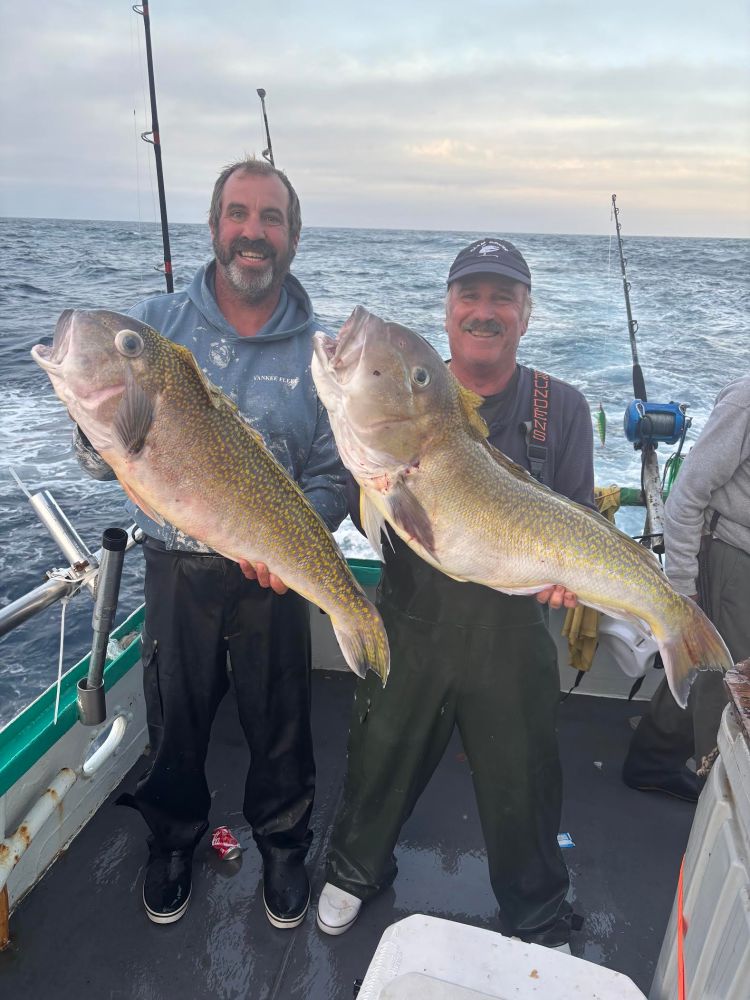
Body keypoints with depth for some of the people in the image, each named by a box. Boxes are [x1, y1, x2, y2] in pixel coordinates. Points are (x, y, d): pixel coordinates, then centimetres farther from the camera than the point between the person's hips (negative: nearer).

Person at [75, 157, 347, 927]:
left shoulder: (317, 352, -3)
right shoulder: (156, 323, -2)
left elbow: (332, 475, -4)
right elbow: (99, 458, -5)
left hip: (273, 575, 0)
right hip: (176, 568, 1)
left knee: (280, 721, 14)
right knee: (175, 718, 17)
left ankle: (283, 846, 42)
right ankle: (172, 841, 46)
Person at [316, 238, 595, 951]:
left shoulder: (561, 408, -1)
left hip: (512, 633, 0)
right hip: (410, 624, 1)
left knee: (522, 785, 15)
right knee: (381, 758, 19)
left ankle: (539, 925, 45)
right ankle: (356, 871, 51)